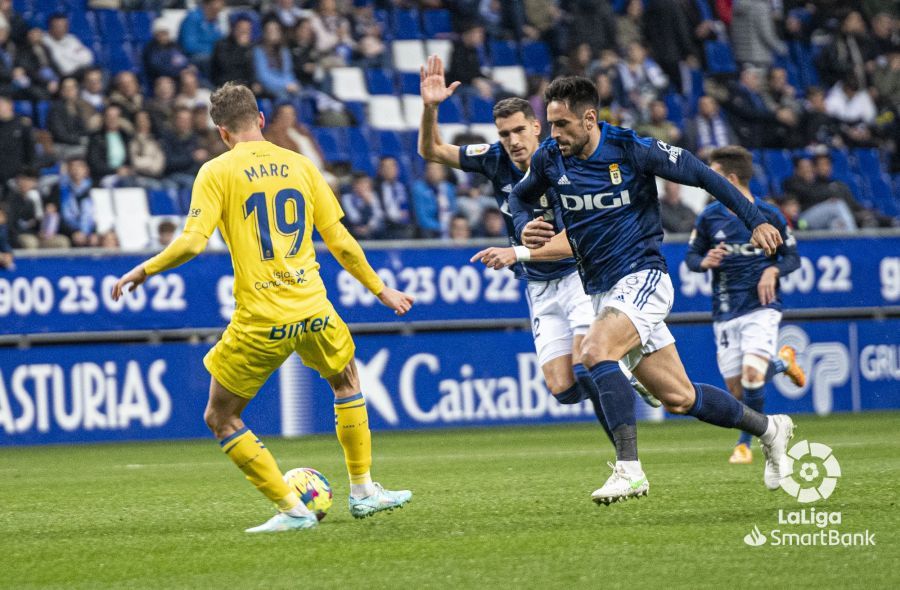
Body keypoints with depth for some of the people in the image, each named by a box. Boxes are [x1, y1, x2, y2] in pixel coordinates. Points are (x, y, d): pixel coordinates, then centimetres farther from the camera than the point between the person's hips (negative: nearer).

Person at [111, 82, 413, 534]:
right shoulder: (299, 165, 8)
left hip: (260, 320, -4)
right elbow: (340, 241, 9)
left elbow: (192, 242, -14)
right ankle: (363, 490, 32)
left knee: (221, 418, 12)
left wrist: (143, 271, 2)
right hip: (313, 309, 4)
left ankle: (292, 509, 4)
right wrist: (380, 289, 21)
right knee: (346, 380, 33)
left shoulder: (217, 172, -3)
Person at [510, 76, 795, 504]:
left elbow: (700, 174, -4)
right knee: (678, 398, 7)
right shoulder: (549, 159, 0)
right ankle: (769, 428, 29)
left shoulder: (632, 150, -13)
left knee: (595, 351, -31)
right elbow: (519, 196, 20)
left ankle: (629, 470, -31)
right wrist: (524, 228, -3)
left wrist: (755, 221, -6)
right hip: (601, 291, 6)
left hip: (643, 278, -5)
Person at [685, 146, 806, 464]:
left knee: (752, 372, -23)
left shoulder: (769, 215, -3)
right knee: (736, 388, 1)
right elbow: (691, 256, 10)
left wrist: (773, 271, -14)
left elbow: (793, 257, 6)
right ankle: (782, 362, 32)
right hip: (725, 312, 3)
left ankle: (746, 441, -4)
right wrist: (705, 262, -12)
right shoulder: (709, 217, 2)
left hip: (761, 307, -3)